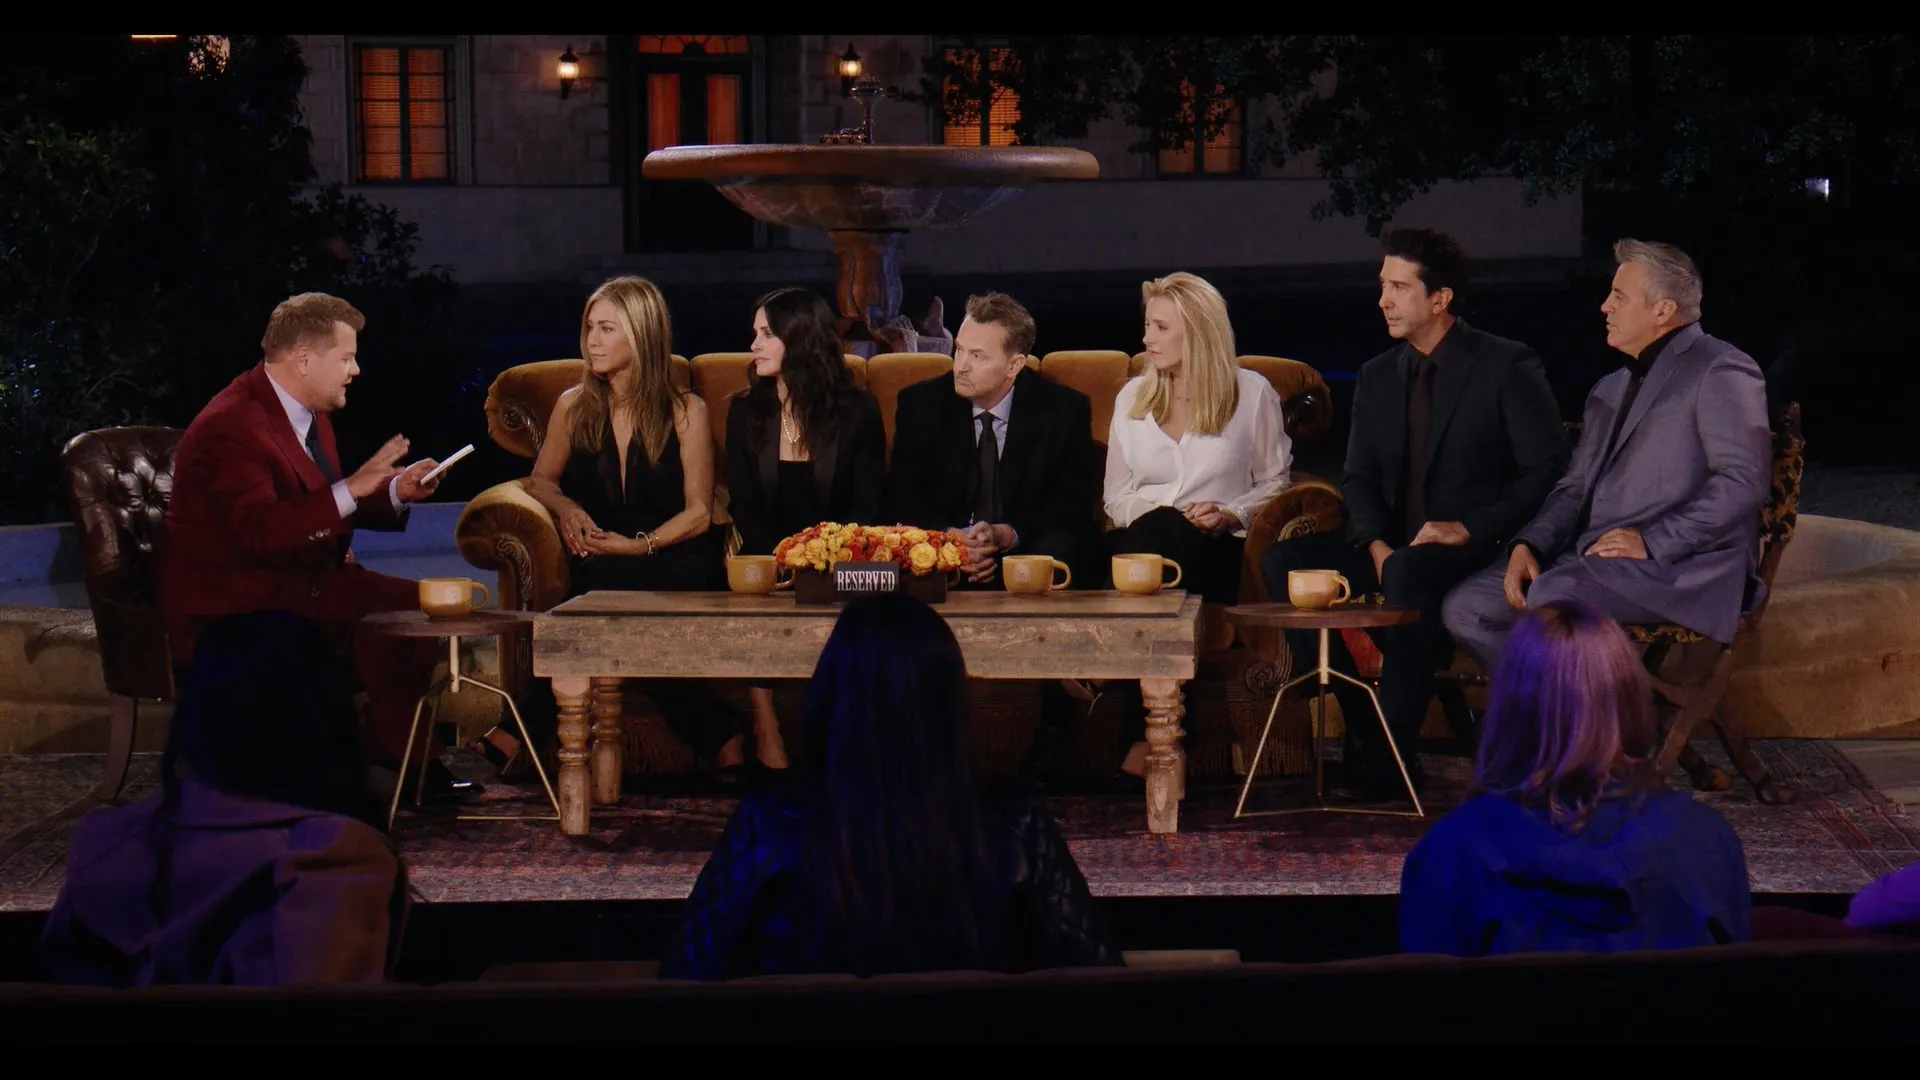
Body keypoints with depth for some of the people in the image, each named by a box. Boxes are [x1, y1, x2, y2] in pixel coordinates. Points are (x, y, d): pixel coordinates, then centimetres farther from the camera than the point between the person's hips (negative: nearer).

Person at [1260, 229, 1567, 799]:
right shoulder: (1378, 376, 13)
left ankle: (1393, 752, -30)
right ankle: (1358, 727, -15)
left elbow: (1548, 470, -10)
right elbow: (1359, 477, 13)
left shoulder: (1508, 367, -5)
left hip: (1477, 549, -6)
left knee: (1410, 571, -39)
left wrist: (1470, 528, -19)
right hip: (1395, 549, 6)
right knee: (1284, 560, -16)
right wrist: (1376, 544, -8)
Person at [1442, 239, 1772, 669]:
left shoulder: (1721, 372, -1)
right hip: (1591, 558, 9)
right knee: (1465, 608, -9)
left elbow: (1744, 481, -13)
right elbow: (1574, 488, 22)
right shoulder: (1609, 391, 27)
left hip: (1681, 566, -8)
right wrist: (1528, 545, 2)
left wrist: (1653, 541, -19)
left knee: (1552, 597, -34)